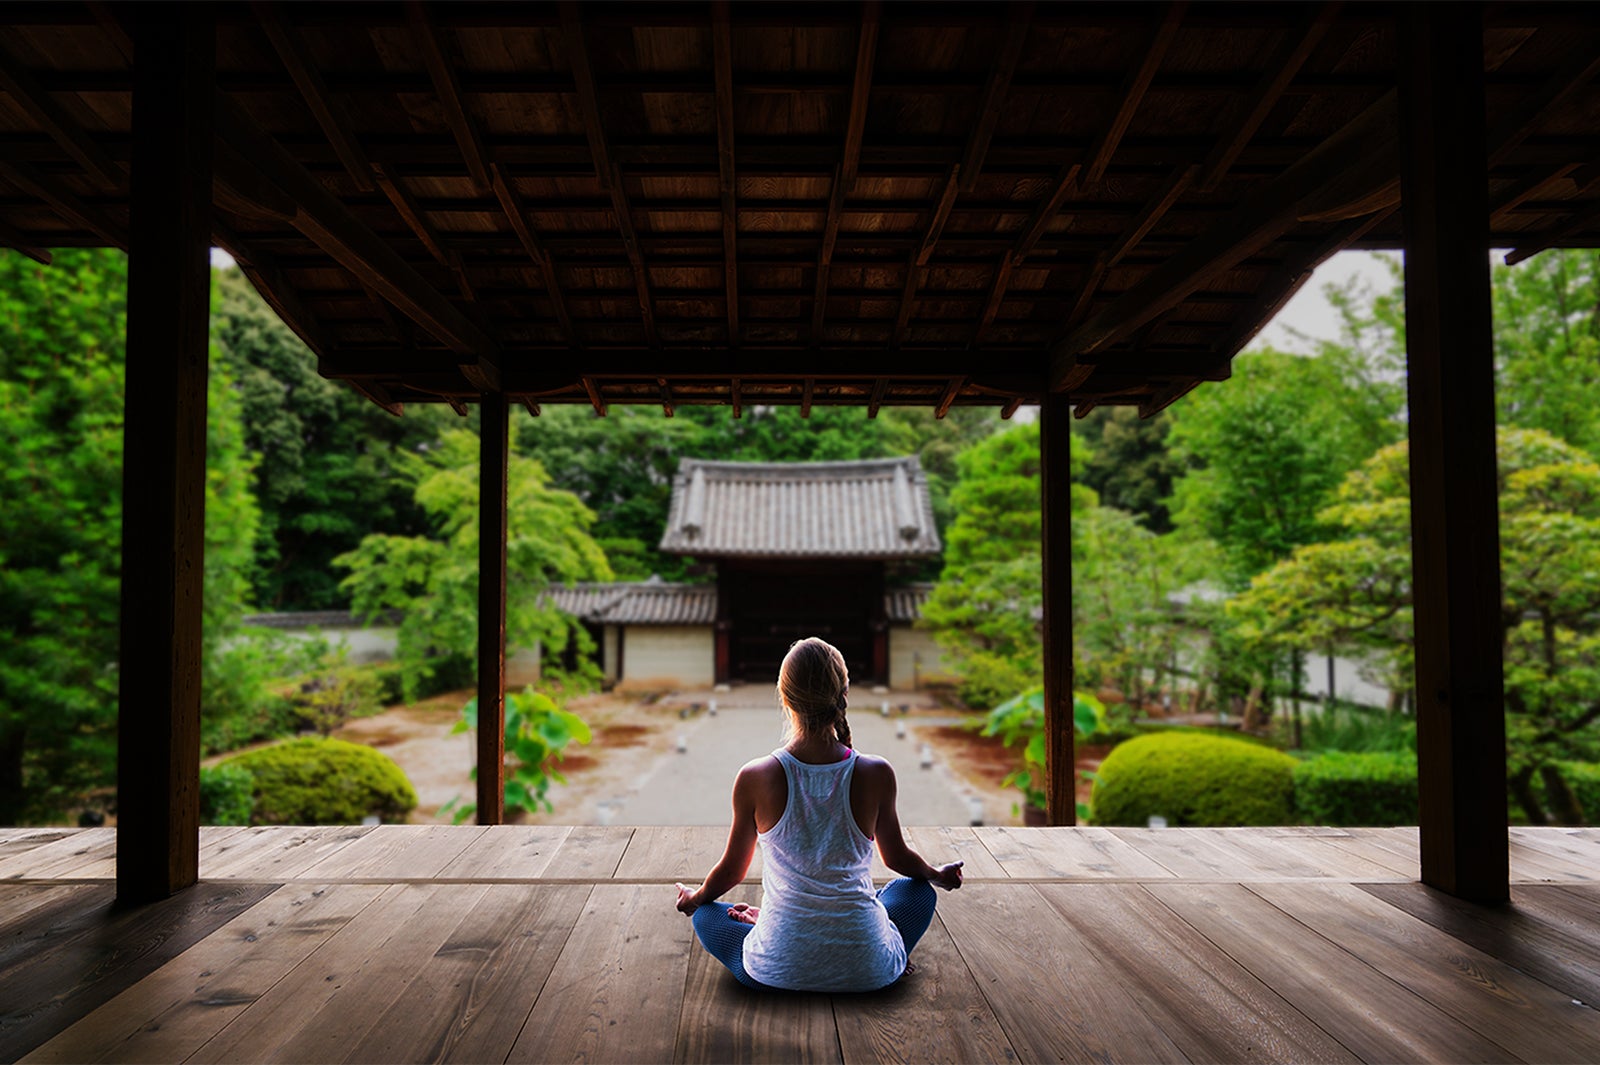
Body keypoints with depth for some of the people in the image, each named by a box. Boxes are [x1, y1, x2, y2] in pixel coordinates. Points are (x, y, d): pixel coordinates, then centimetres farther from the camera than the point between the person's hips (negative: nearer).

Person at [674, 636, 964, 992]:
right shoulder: (876, 774, -12)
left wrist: (696, 897, 28)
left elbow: (732, 869, 4)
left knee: (706, 913, 30)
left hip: (778, 971, 1)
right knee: (918, 890, 30)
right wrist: (937, 875, 31)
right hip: (867, 972, 0)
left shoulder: (755, 778, -13)